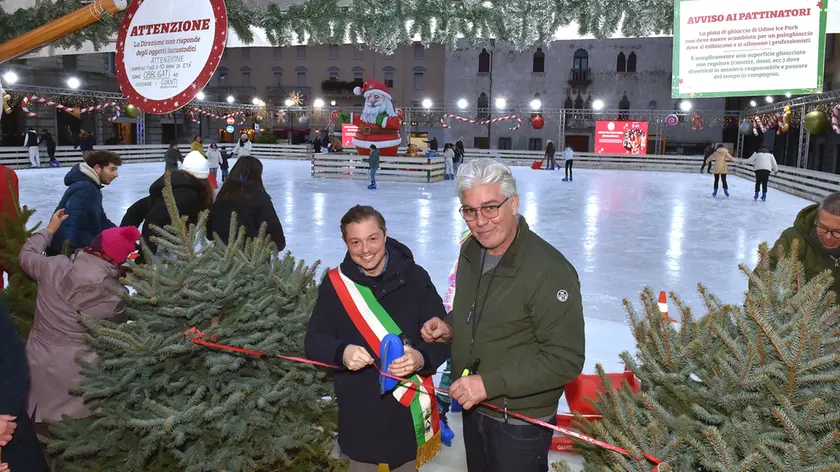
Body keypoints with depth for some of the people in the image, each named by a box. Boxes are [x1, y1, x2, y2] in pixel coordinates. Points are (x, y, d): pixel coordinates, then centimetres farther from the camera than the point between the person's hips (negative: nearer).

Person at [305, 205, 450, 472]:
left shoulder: (415, 277, -10)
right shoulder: (335, 284, -6)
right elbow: (314, 341, -5)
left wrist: (421, 357, -27)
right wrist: (341, 352, -26)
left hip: (409, 411, -1)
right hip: (359, 414, 1)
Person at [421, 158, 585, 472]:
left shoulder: (549, 270, -28)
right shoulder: (471, 250, -2)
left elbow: (565, 360, -26)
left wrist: (490, 383, -27)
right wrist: (449, 327, -6)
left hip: (520, 425, -7)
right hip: (473, 409, 7)